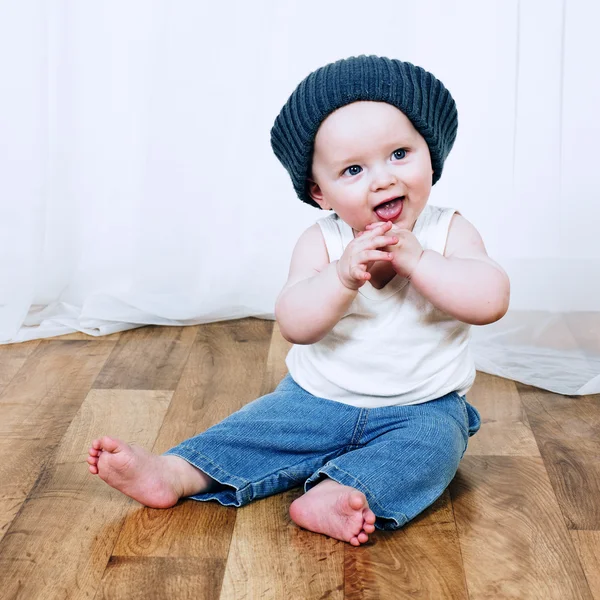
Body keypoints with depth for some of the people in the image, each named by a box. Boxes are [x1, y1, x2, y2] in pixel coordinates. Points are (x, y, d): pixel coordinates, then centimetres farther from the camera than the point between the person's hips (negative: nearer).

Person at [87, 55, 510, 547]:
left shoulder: (449, 232, -7)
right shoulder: (322, 242, -6)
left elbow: (491, 300, -23)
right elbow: (294, 325, -19)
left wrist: (414, 259, -31)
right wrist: (343, 276, -36)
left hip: (420, 408, -2)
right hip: (317, 399, 3)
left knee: (432, 441, -30)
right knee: (260, 427, -12)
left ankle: (341, 496, -50)